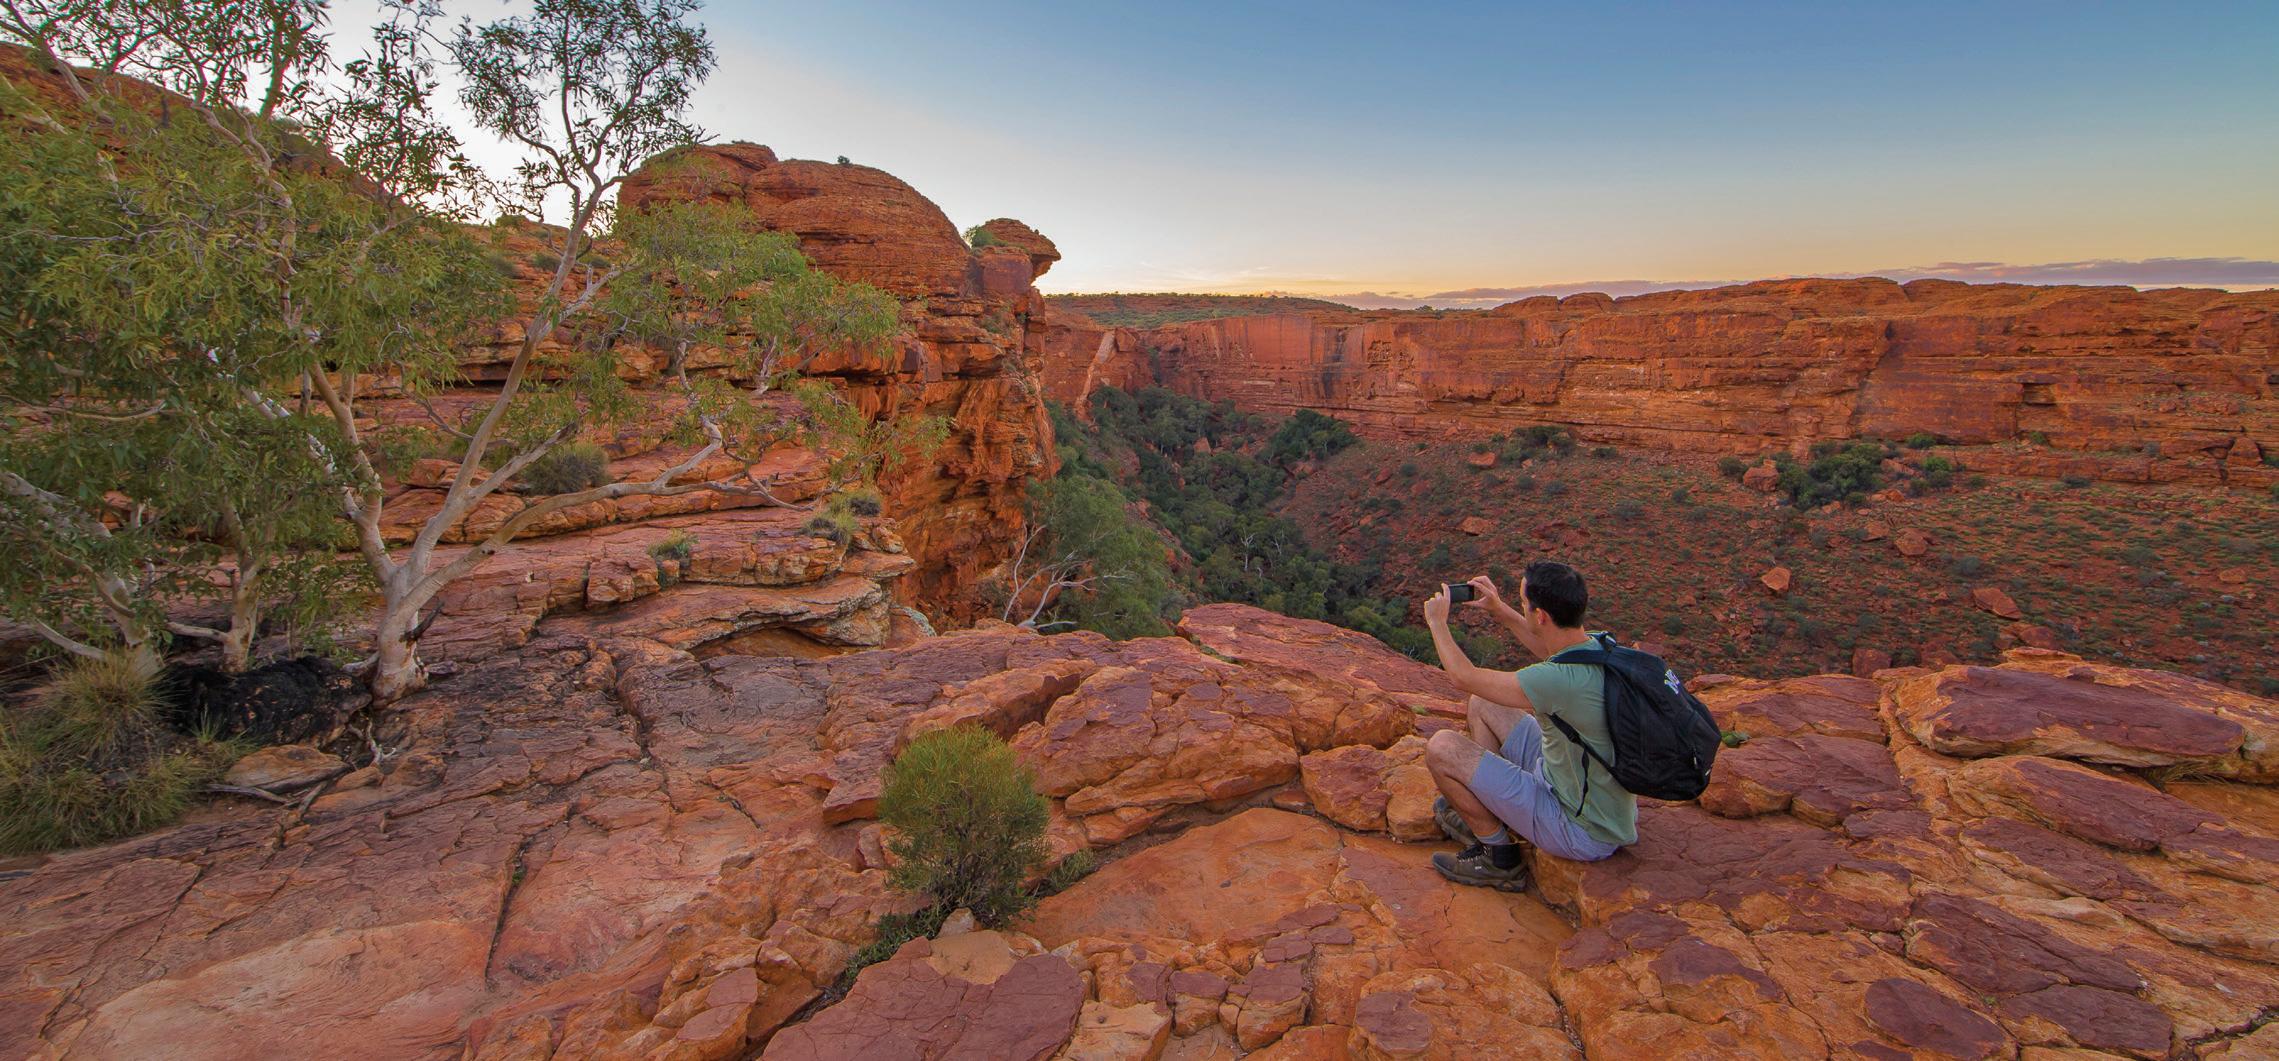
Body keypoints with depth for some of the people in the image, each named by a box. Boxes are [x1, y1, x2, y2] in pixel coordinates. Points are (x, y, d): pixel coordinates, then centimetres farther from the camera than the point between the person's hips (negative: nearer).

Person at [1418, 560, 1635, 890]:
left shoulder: (1560, 680, -35)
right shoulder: (1601, 645, -8)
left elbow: (1465, 677, -21)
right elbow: (1550, 649, 19)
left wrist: (1437, 621, -5)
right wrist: (1500, 611, 17)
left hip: (1580, 832, -9)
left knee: (1442, 748, -14)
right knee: (1483, 704, 14)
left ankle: (1500, 860, 6)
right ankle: (1485, 818, 25)